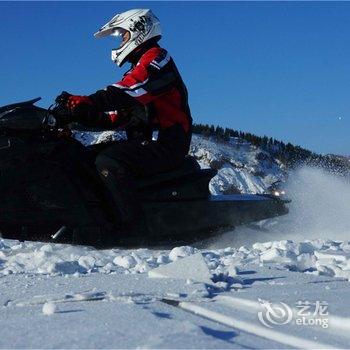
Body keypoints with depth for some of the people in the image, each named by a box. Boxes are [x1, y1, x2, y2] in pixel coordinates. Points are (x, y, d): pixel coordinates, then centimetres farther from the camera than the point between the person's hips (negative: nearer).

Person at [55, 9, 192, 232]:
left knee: (108, 161, -27)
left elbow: (124, 94, -22)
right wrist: (82, 114, 5)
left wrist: (84, 103, -28)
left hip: (167, 145, -10)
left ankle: (131, 225, -32)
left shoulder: (156, 57, -4)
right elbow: (118, 117, 17)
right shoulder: (140, 69, 26)